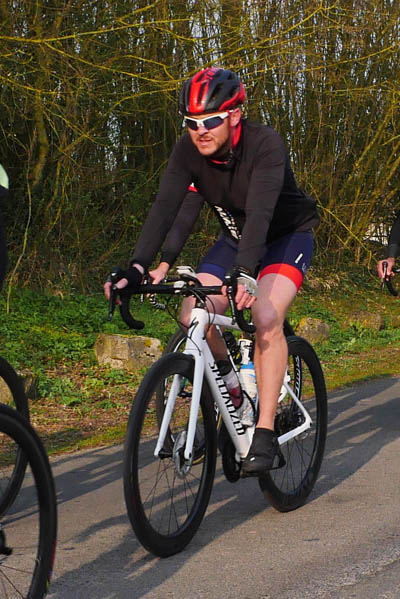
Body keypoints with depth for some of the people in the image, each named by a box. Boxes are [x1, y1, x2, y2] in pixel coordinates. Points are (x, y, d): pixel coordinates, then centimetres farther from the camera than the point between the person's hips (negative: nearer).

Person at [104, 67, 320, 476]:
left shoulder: (264, 143, -31)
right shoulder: (188, 150, -18)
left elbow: (259, 213, -43)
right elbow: (165, 208, -27)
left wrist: (244, 273, -57)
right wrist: (137, 269, -41)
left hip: (287, 236, -5)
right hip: (235, 239, 5)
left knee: (266, 316, -30)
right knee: (192, 318, -16)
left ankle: (265, 434, -24)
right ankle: (232, 396, 11)